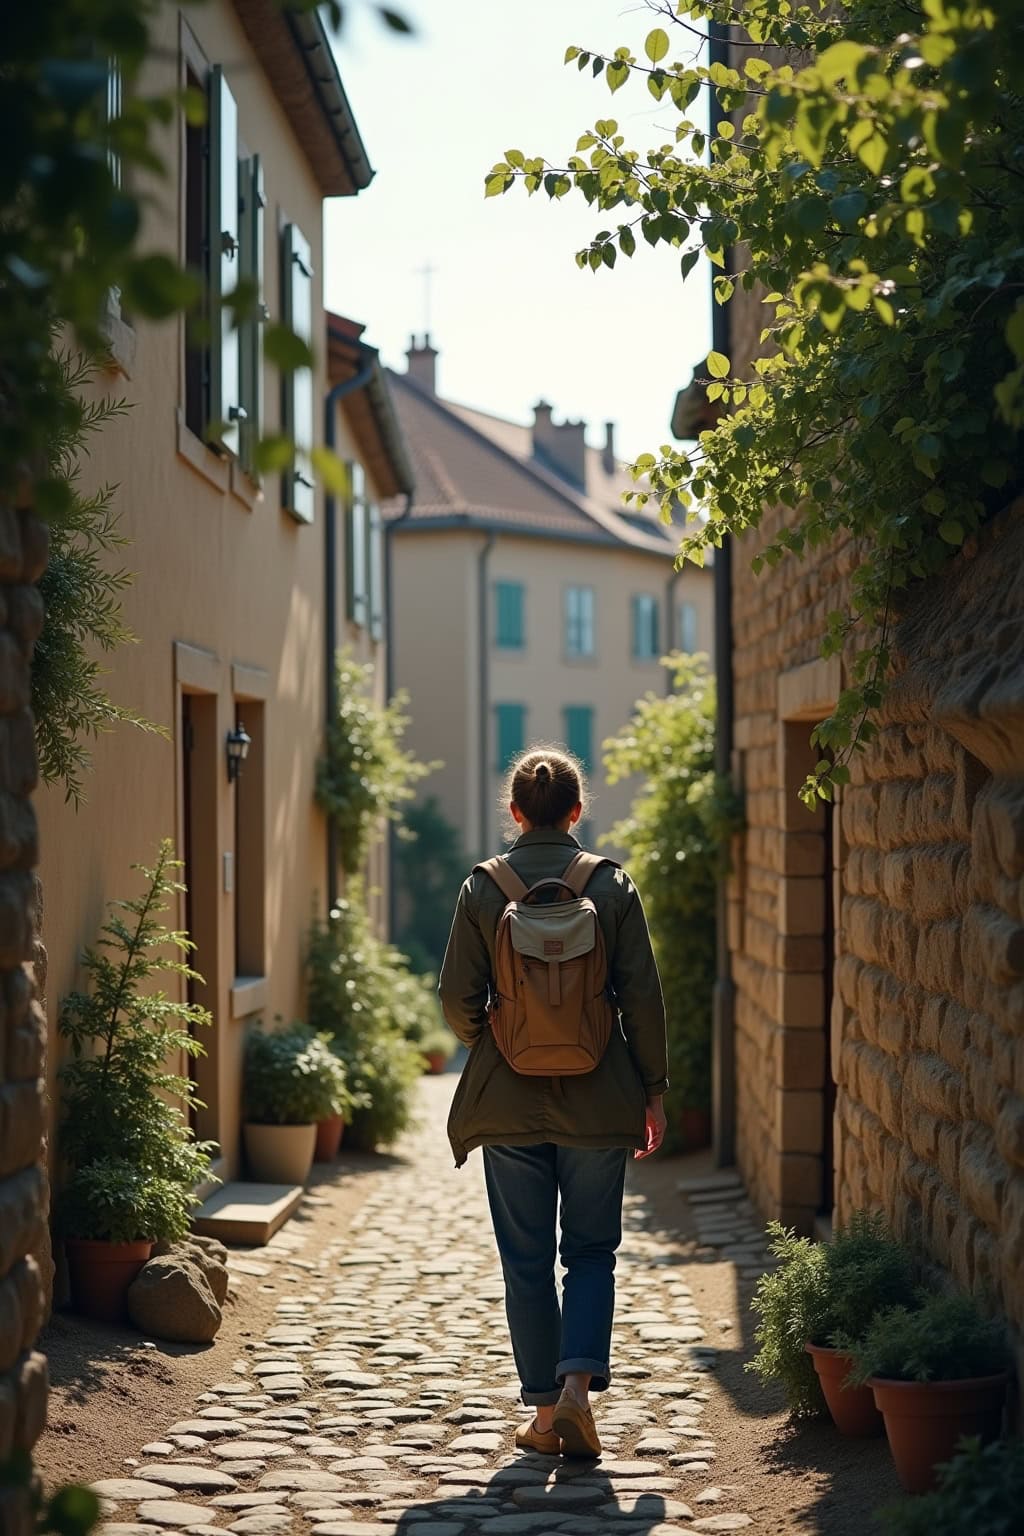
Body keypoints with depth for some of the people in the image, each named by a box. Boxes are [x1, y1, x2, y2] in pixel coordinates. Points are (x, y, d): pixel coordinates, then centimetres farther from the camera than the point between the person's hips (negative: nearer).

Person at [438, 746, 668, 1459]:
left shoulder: (483, 887, -4)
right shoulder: (612, 884, -4)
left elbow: (458, 998, -4)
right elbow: (643, 996, -4)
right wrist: (652, 1090, 6)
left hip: (510, 1102, 0)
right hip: (596, 1100, 0)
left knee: (526, 1261, 10)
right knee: (592, 1252, 11)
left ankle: (544, 1412, 14)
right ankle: (577, 1382, -7)